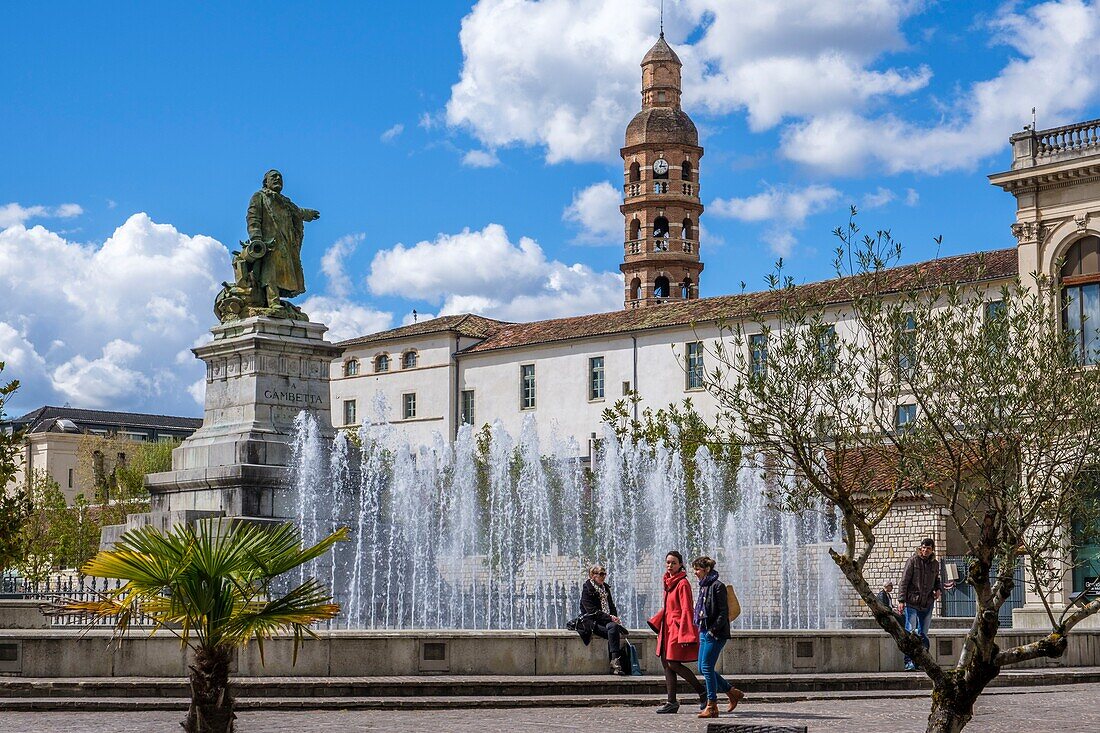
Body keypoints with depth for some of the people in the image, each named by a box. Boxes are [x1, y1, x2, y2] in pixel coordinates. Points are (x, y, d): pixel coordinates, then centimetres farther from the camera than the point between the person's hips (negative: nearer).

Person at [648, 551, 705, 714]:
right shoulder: (668, 581, 13)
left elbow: (687, 610, -17)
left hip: (678, 627, -9)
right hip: (668, 627, 9)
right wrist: (656, 621, 18)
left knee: (673, 664, -10)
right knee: (666, 663, 6)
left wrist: (684, 634, -22)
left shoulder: (682, 583, -13)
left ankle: (702, 692, 2)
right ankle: (672, 702, 9)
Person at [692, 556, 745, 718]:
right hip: (705, 632, 9)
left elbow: (724, 612, -15)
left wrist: (713, 630, -20)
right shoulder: (703, 586, 15)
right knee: (702, 668, 8)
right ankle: (733, 693, 19)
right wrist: (702, 630, 13)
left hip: (716, 634, -9)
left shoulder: (717, 586, -12)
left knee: (707, 667, -8)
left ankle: (711, 707, -1)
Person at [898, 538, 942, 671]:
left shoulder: (935, 564, 9)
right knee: (910, 633, -9)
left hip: (927, 604, 5)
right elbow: (904, 581, -7)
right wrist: (901, 600, -13)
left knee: (923, 635, 9)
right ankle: (909, 662, -8)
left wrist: (937, 589, 5)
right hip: (912, 602, -5)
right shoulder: (913, 561, -5)